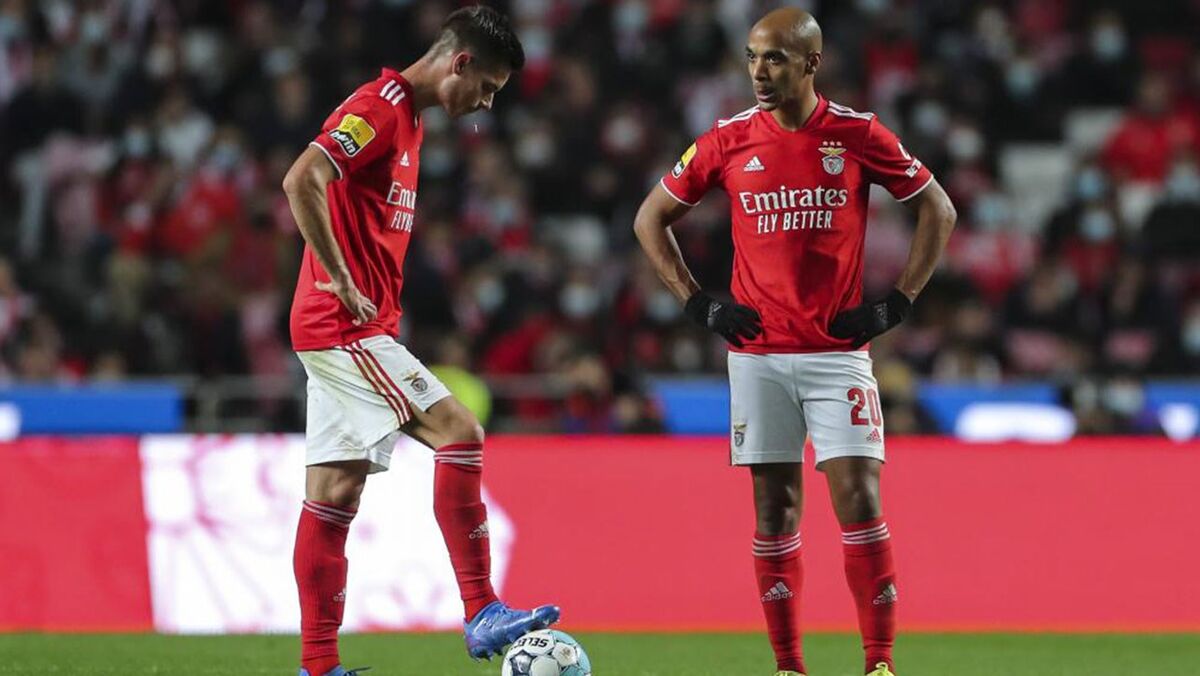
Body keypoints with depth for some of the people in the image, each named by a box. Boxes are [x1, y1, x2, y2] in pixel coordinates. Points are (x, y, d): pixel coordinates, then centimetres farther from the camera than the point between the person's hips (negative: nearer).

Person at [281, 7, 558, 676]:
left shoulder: (408, 116, 18)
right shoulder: (379, 108, -13)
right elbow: (302, 181, -26)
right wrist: (341, 282, -21)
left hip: (359, 329, 10)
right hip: (346, 326, -10)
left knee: (335, 493, 8)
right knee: (460, 432, -15)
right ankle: (483, 614, -14)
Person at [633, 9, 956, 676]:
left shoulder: (859, 136, -3)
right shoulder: (729, 140, 1)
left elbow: (939, 211, 7)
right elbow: (651, 219, 12)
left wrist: (897, 304, 0)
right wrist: (698, 303, 3)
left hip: (840, 351, -2)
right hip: (758, 353, 2)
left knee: (859, 499, -9)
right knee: (775, 507, 3)